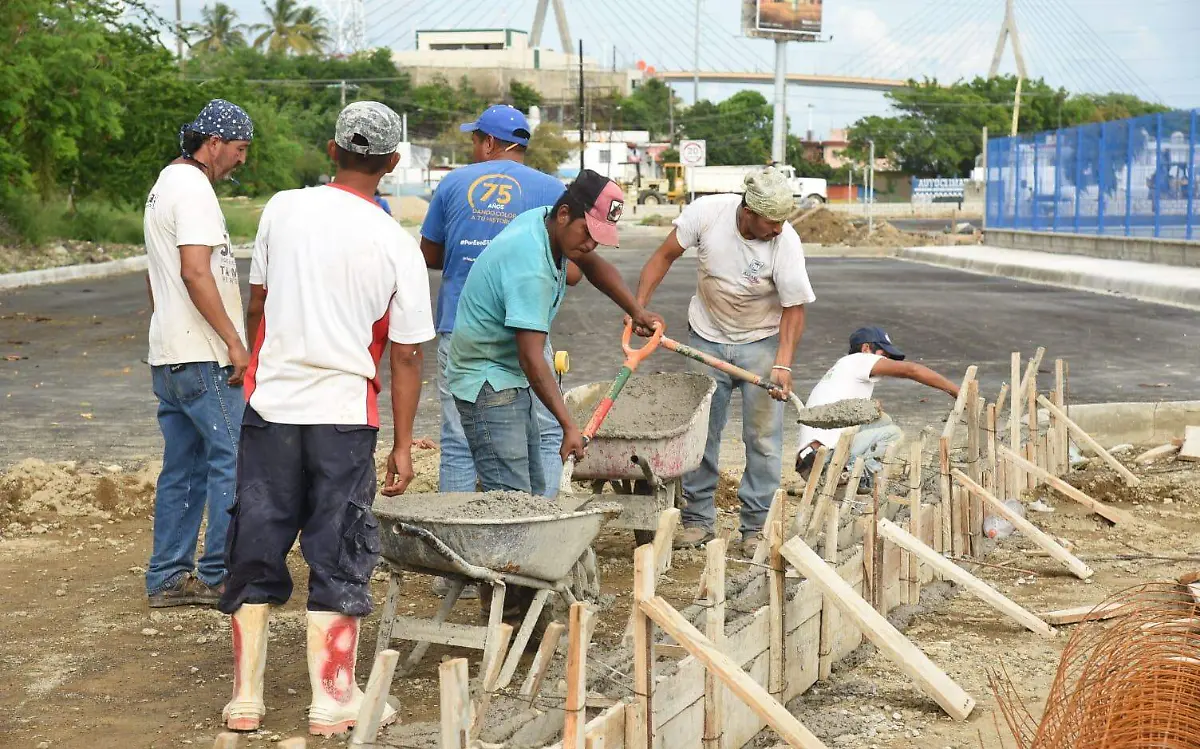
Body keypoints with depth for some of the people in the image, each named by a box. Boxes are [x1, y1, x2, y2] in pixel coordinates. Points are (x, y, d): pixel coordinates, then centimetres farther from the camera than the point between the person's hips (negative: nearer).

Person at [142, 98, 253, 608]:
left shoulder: (165, 183, 20)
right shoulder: (194, 188, -12)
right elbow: (196, 272, -22)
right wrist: (235, 342, -20)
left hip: (168, 355, 10)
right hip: (202, 357, -10)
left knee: (183, 467, 12)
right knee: (234, 461, -6)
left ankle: (167, 578, 15)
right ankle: (220, 576, -3)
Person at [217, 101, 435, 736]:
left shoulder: (283, 209, -1)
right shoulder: (396, 245, -6)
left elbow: (256, 301, 10)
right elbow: (407, 355, -4)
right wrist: (403, 445, 4)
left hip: (270, 403, 2)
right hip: (344, 413, -2)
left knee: (256, 551, 11)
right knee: (338, 559, 8)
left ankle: (245, 696, 16)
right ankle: (332, 700, 11)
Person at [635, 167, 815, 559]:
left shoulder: (786, 243, -24)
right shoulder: (706, 212, -21)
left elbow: (794, 309, -16)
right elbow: (665, 256, -6)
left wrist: (783, 364, -27)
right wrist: (638, 307, -13)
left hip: (762, 341, -2)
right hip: (707, 337, 2)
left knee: (763, 436, -4)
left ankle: (756, 525, 6)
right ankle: (698, 518, 16)